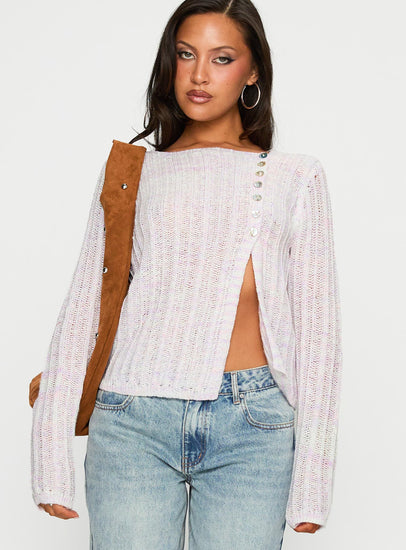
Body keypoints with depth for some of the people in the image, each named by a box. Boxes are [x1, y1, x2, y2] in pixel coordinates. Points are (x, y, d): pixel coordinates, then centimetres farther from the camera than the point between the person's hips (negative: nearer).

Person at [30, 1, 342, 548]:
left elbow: (316, 327, 6)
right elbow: (81, 311, 9)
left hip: (251, 426, 0)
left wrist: (310, 484, 0)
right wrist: (52, 463, 4)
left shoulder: (296, 176, 9)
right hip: (134, 421, 1)